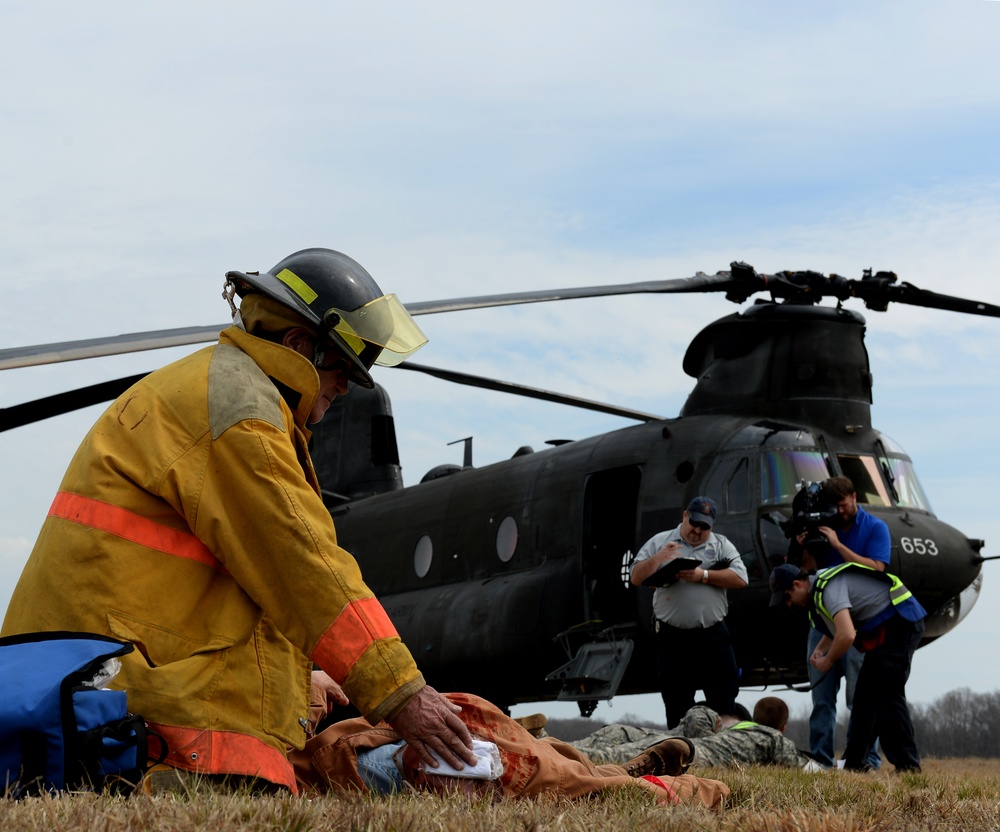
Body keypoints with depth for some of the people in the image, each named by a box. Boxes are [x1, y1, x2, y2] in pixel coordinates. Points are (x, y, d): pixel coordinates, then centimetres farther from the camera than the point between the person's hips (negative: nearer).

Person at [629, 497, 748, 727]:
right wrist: (658, 558, -15)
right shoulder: (659, 542, 6)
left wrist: (703, 576, -15)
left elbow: (740, 579, -6)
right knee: (677, 710, 8)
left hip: (713, 636, 0)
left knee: (724, 705, 5)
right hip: (672, 638, 0)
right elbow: (636, 578, 1)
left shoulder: (722, 545, 7)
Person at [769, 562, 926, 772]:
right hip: (887, 628, 11)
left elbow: (847, 635, -33)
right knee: (866, 694, 10)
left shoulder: (829, 588, -21)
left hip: (900, 624, -11)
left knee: (888, 695, -14)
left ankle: (907, 765, -12)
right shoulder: (819, 584, 12)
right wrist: (820, 650, 11)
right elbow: (838, 626, 29)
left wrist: (828, 661, -15)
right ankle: (855, 762, 12)